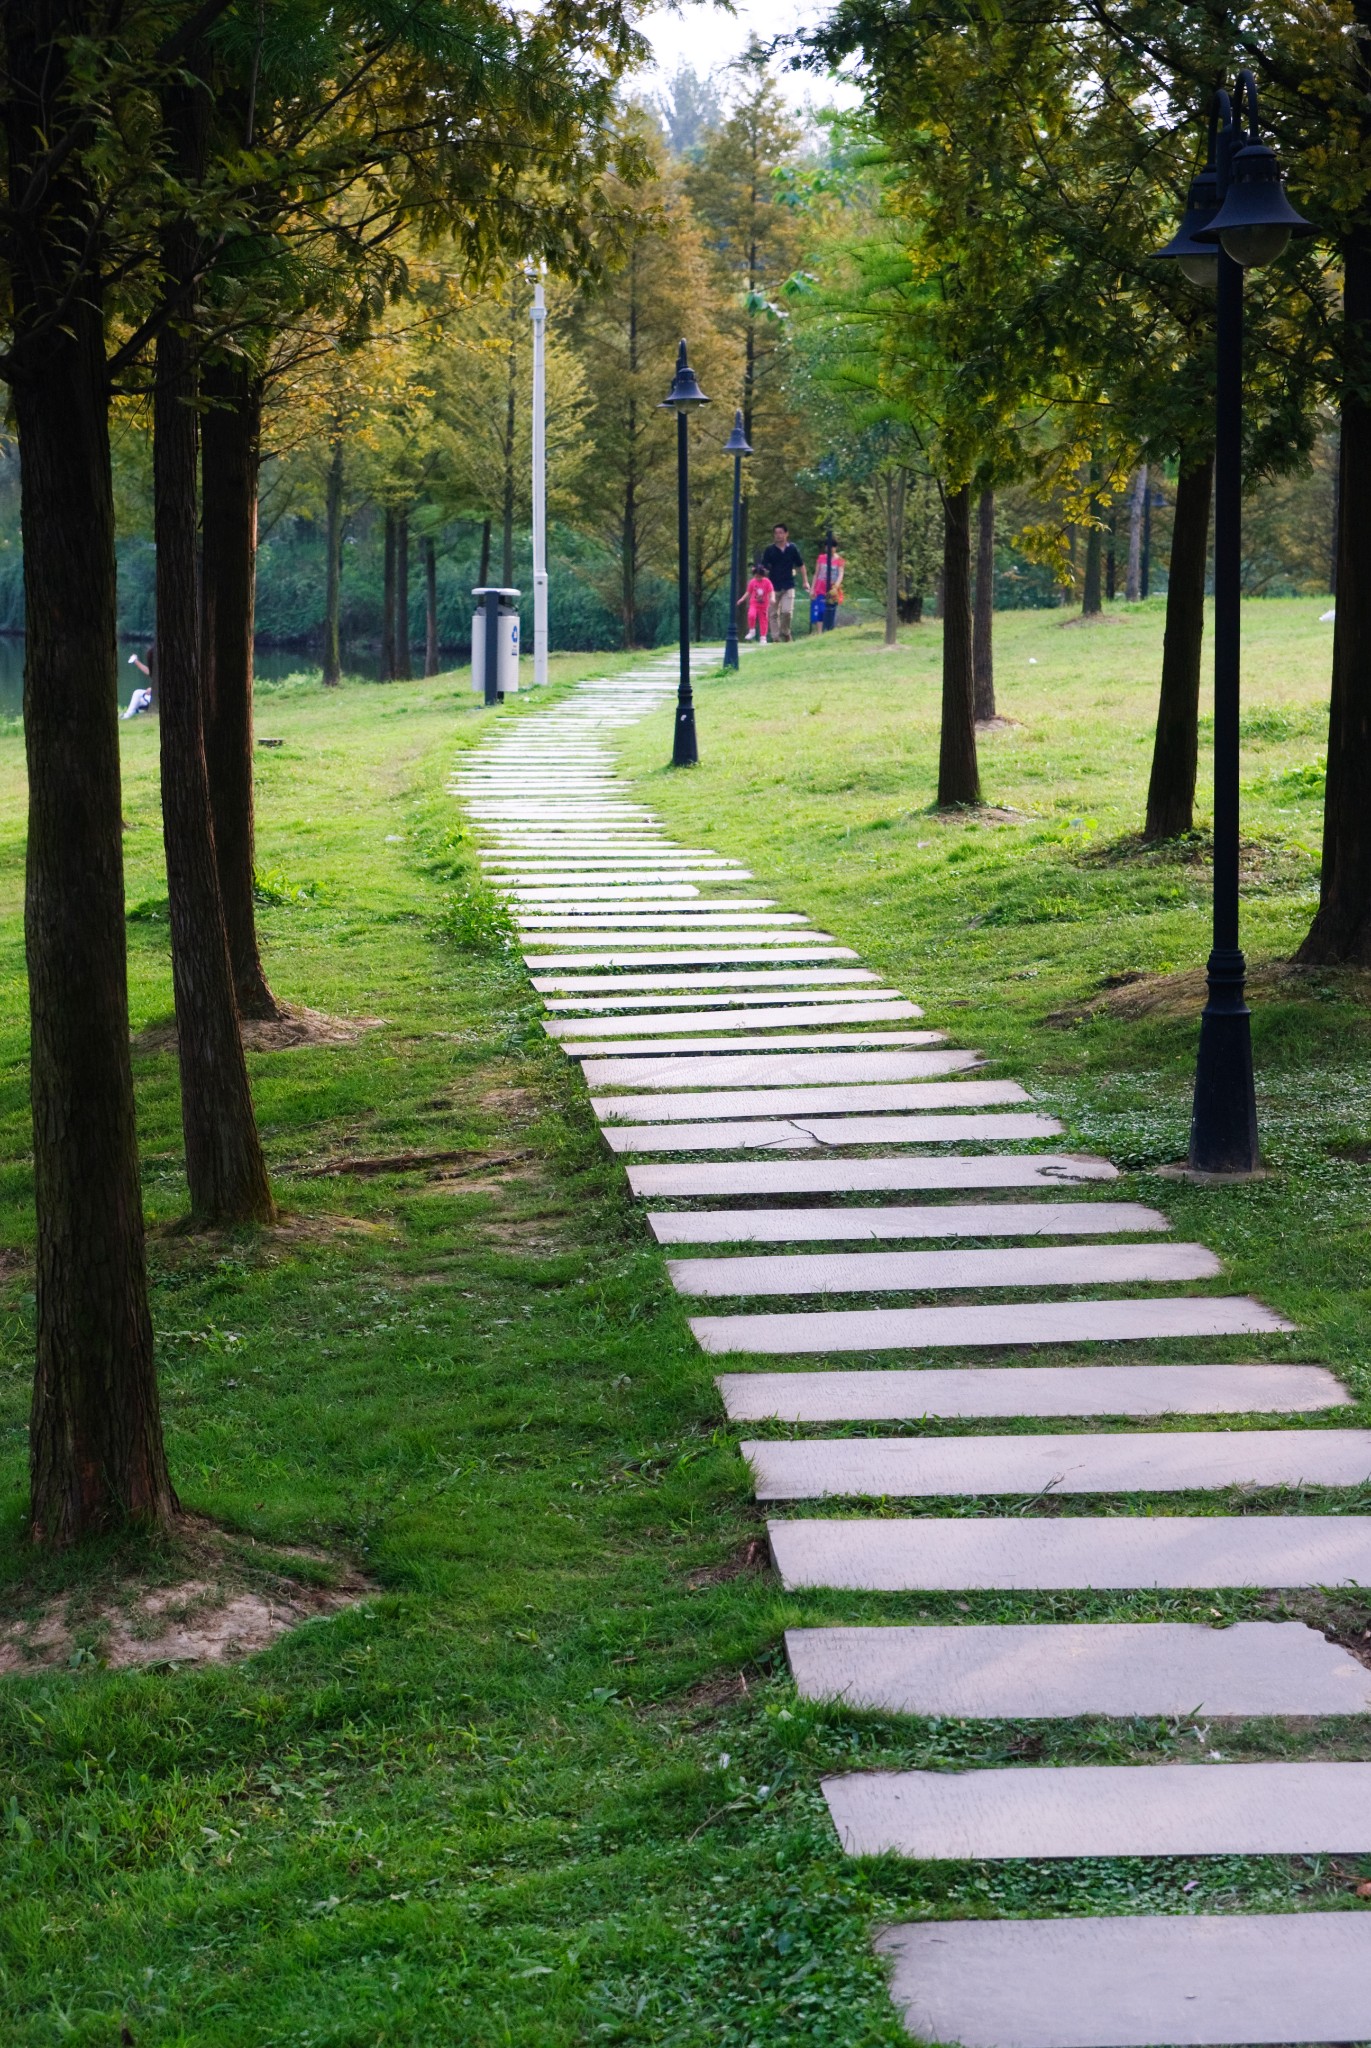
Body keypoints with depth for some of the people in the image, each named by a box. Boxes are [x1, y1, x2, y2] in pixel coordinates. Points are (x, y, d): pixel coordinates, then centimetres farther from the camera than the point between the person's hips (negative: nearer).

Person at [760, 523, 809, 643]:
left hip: (788, 586, 0)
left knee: (787, 611, -11)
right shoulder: (770, 550, 0)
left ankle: (785, 632, 13)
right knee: (774, 614, 3)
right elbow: (764, 567, 2)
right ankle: (776, 637, 11)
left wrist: (805, 581, 5)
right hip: (774, 586, 0)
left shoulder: (792, 548, 2)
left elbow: (801, 565, 8)